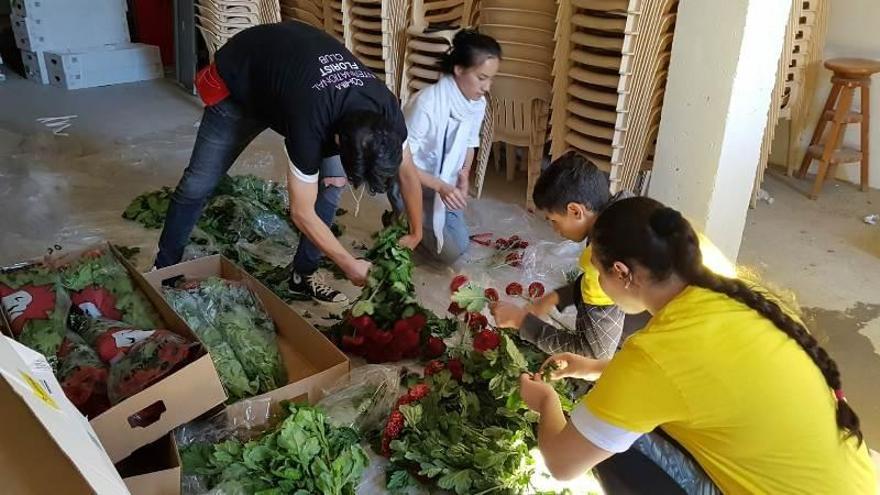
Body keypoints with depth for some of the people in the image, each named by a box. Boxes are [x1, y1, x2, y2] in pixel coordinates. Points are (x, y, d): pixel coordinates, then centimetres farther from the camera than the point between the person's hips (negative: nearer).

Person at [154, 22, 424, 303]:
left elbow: (408, 172, -8)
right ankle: (165, 269, 20)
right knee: (198, 183, -1)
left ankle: (304, 274, 8)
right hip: (239, 78, -5)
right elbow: (302, 213, -32)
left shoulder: (386, 109, -28)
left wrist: (416, 234, -6)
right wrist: (349, 265, -25)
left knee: (331, 182, -8)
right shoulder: (310, 121, -44)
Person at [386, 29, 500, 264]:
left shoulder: (478, 103, -10)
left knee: (460, 242, 11)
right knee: (451, 251, -9)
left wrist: (464, 174, -10)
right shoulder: (426, 103, -31)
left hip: (446, 185, 7)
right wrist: (440, 186, -32)